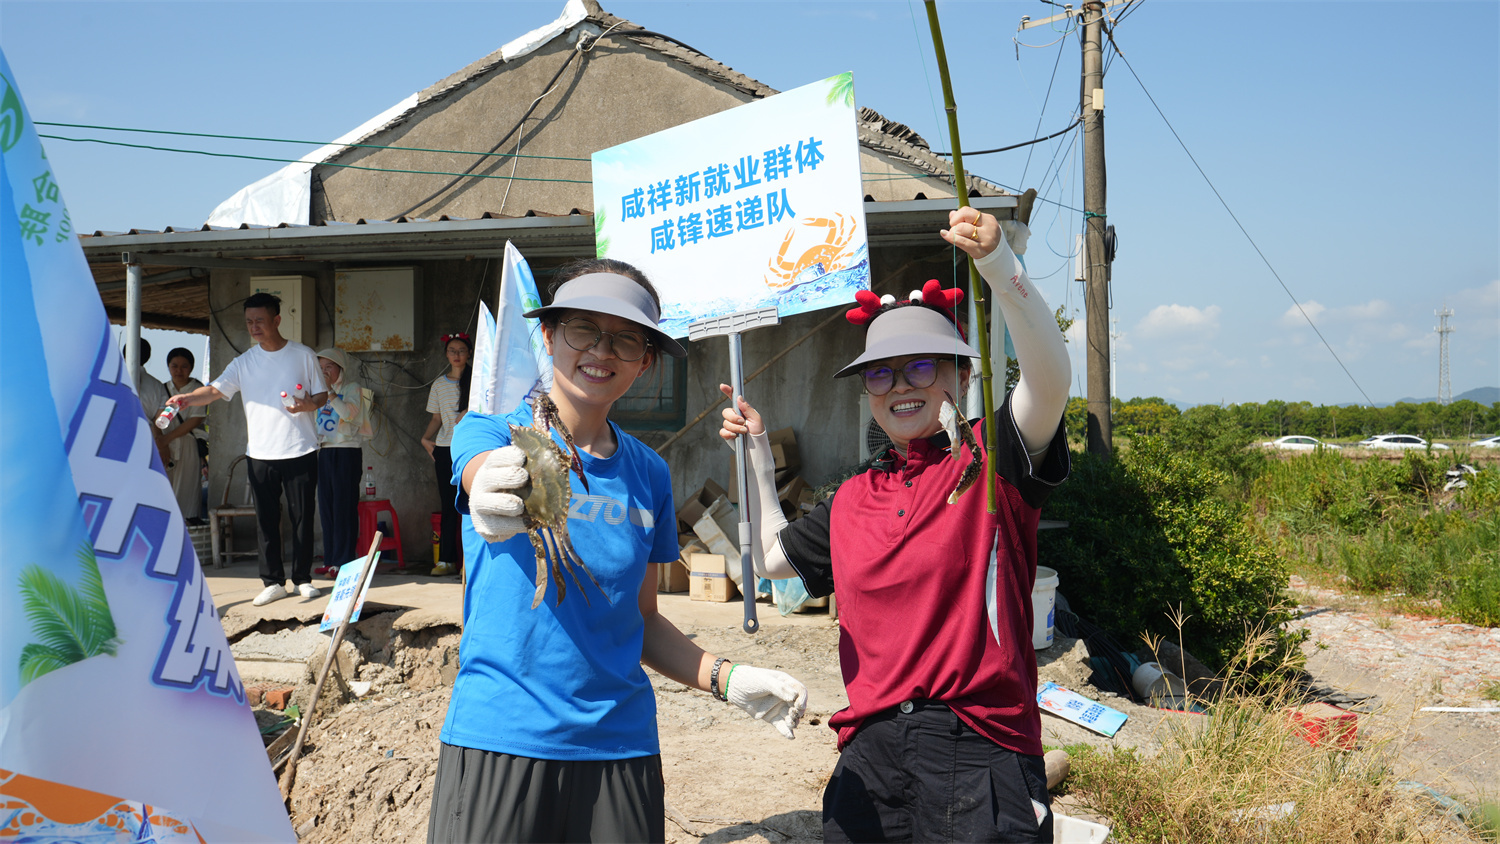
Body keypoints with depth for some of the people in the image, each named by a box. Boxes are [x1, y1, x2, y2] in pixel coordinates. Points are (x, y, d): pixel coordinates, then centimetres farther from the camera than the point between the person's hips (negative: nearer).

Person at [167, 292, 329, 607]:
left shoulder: (303, 355, 3)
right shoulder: (244, 362, 6)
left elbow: (322, 395, 7)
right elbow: (215, 390, -5)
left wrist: (308, 405, -14)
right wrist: (186, 399, -24)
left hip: (300, 451, -2)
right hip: (260, 453, 2)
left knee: (302, 517, 3)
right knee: (266, 519, 4)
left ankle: (303, 578, 14)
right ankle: (273, 581, 12)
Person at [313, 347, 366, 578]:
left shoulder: (352, 388, -1)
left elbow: (348, 412, -20)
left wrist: (329, 390, -24)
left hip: (347, 452, -7)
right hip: (324, 452, 7)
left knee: (344, 508, -8)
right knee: (326, 507, 5)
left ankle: (343, 562, -8)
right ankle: (330, 560, 10)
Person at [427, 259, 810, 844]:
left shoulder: (648, 473, 8)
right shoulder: (487, 431, -1)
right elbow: (485, 475, -26)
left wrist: (726, 678, 0)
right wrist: (500, 502, -48)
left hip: (621, 743, 3)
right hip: (498, 736, -3)